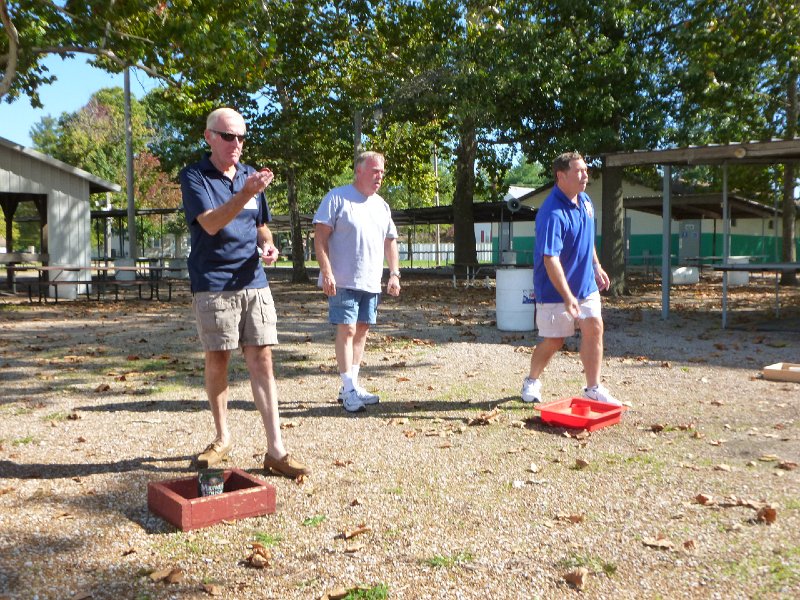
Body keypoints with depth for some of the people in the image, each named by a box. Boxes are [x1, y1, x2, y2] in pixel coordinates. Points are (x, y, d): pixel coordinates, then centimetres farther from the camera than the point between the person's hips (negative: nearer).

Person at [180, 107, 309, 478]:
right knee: (217, 362, 5)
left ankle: (275, 450, 0)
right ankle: (222, 438, 24)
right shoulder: (194, 177, -3)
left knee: (261, 361, -1)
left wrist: (268, 245, 2)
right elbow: (210, 223, -18)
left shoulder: (250, 175, 14)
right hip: (213, 284, -4)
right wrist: (245, 194, -31)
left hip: (254, 281, 4)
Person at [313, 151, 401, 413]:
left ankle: (351, 386, 18)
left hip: (371, 283, 7)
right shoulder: (337, 198, -5)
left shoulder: (381, 206, 15)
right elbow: (320, 235, -10)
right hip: (343, 281, -7)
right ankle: (349, 390, -5)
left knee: (361, 330, 9)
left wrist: (394, 274, 11)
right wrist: (326, 272, -18)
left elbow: (390, 241, 21)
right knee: (347, 329, -9)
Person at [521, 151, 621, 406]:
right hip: (555, 290, -7)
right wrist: (567, 297, -33)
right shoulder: (552, 214, -26)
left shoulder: (584, 201, 3)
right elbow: (550, 259, -30)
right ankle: (532, 382, 28)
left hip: (586, 283, 7)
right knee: (553, 341, 3)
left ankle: (593, 388, 13)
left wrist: (597, 266, 20)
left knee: (594, 329, 1)